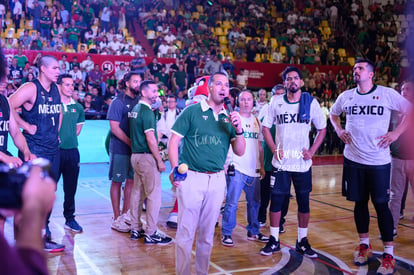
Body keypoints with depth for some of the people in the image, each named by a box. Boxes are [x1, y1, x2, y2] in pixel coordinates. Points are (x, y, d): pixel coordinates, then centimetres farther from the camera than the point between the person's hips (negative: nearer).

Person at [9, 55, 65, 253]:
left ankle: (43, 231, 26)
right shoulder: (30, 88, -13)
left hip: (53, 148, 8)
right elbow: (9, 107, -20)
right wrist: (26, 125, -15)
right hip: (35, 149, -8)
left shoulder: (56, 89, 10)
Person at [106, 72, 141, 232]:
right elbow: (114, 128, -13)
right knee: (117, 181, 1)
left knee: (131, 180, 11)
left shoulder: (139, 102, 10)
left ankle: (125, 214, 23)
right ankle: (117, 219, 8)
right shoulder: (118, 102, -8)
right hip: (120, 149, -6)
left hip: (135, 148, 6)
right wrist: (131, 143, -16)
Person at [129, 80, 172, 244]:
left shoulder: (135, 109, 14)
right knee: (154, 194, -5)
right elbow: (150, 139, -19)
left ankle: (135, 229, 20)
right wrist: (159, 160, -14)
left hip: (135, 155, 10)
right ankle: (151, 234, -2)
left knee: (137, 193, 13)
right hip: (146, 157, -10)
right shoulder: (147, 111, -15)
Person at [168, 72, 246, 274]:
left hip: (217, 180, 4)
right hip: (192, 178, -4)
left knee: (207, 234, 14)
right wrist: (175, 168, -18)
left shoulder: (229, 117, 10)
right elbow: (173, 142, -4)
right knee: (186, 232, 1)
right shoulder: (192, 111, -2)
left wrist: (238, 129, -8)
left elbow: (240, 151, 10)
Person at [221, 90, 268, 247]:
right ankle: (226, 234, 6)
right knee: (232, 203, -4)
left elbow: (259, 145, 17)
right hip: (236, 169, -6)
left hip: (254, 170, 6)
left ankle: (253, 232, 25)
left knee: (254, 202, 12)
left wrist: (262, 166, 14)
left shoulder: (257, 121, 13)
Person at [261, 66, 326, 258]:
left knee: (303, 202, 6)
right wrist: (274, 149, -5)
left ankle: (302, 242, 20)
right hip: (280, 162, 0)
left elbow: (322, 129, 7)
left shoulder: (311, 102, 0)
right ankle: (274, 241, 16)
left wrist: (311, 151, -5)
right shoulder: (276, 103, 1)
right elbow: (266, 127, 7)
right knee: (276, 200, 3)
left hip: (303, 163, 0)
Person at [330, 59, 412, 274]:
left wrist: (397, 133, -8)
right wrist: (338, 130, 9)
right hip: (353, 159, 4)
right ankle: (364, 245, 27)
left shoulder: (387, 94, -6)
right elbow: (333, 113, 24)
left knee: (381, 204, -1)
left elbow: (410, 111, -1)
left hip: (379, 161, -3)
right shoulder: (346, 96, 6)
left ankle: (388, 254, 9)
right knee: (359, 202, 11)